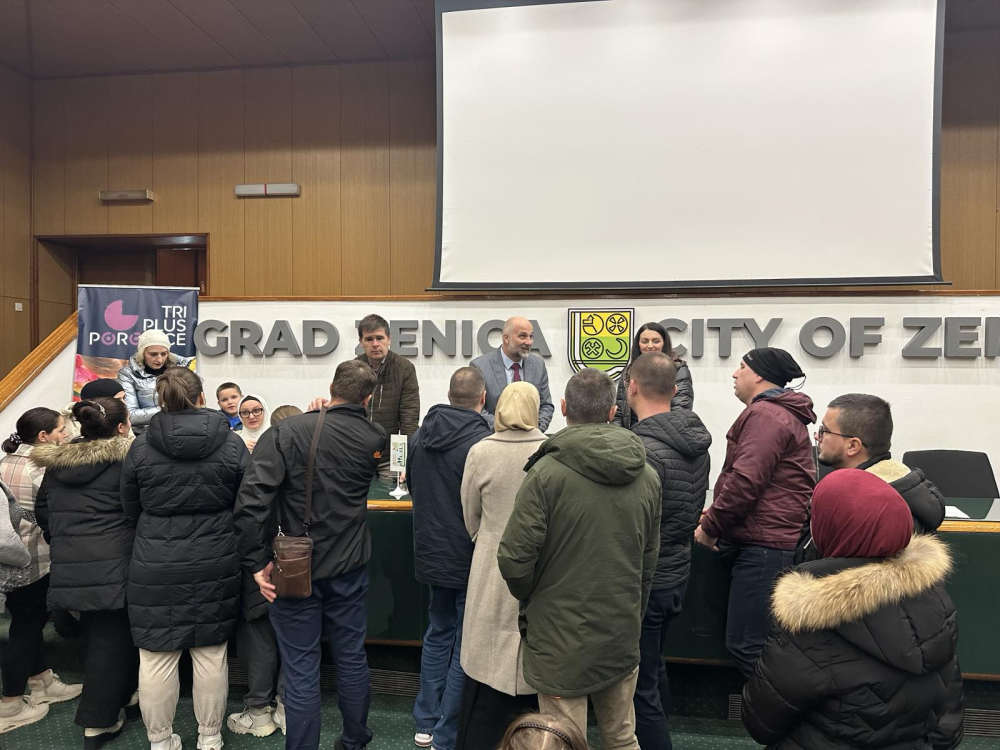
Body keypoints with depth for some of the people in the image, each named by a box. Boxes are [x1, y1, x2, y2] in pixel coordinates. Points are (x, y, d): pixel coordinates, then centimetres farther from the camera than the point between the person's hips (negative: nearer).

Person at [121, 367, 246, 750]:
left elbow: (131, 509, 6)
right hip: (214, 565, 1)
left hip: (155, 567, 0)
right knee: (211, 654, 13)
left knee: (156, 656, 13)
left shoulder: (140, 446, -5)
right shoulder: (232, 445, -7)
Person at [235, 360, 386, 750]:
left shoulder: (286, 432, -14)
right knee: (352, 658, 20)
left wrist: (258, 563, -12)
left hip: (296, 569, -3)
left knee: (301, 669, 9)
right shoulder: (374, 439, -5)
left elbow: (251, 501, -20)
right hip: (349, 568, 3)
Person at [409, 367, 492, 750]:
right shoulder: (483, 442, -22)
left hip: (431, 555, 7)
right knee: (465, 647, 7)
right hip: (469, 559, -6)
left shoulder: (420, 437, 0)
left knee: (438, 634, 21)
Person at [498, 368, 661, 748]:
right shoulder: (647, 477, 0)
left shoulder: (547, 472, -18)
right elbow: (649, 560, 8)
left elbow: (514, 559, -18)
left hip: (560, 642, -5)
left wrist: (530, 600, 3)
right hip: (622, 639, 5)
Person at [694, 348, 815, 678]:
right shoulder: (781, 413, 22)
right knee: (752, 642, 16)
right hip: (766, 542, 11)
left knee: (746, 645, -7)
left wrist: (710, 527, -10)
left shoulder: (765, 415, -13)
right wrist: (719, 515, 15)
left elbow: (745, 481, -21)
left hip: (764, 547, -11)